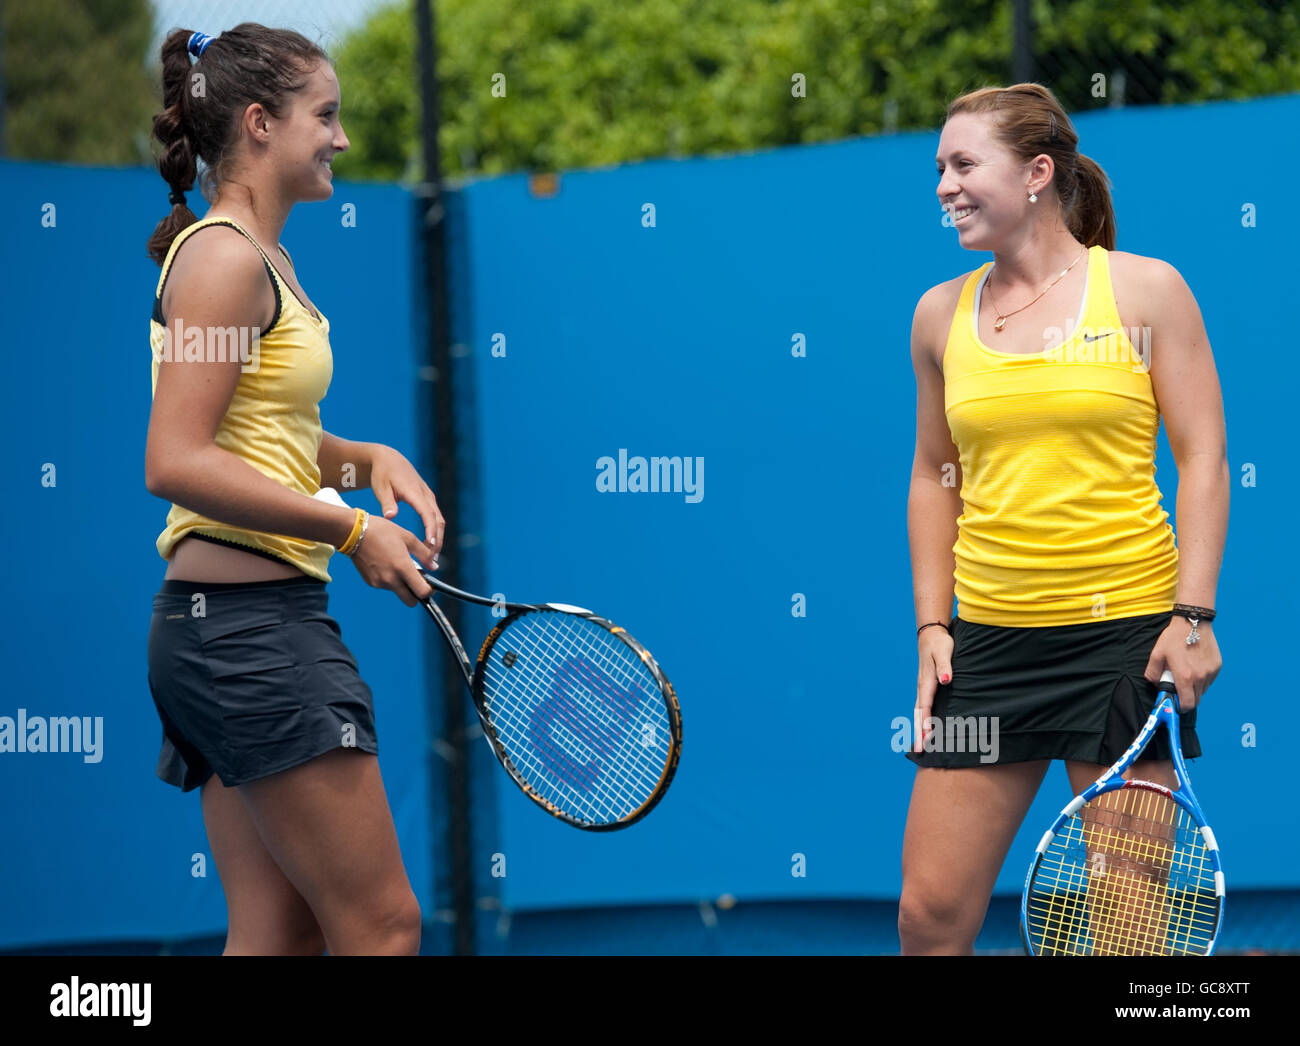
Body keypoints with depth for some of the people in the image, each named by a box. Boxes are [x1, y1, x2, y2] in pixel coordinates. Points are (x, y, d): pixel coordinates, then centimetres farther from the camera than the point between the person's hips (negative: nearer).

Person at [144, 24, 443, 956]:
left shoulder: (265, 261, 17)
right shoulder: (224, 256, -12)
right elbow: (176, 463, -21)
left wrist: (365, 459, 8)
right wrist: (351, 529, -18)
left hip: (222, 626, 10)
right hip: (252, 623, -10)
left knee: (280, 930, 8)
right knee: (381, 926, -8)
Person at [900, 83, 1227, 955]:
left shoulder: (1147, 290, -1)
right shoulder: (941, 313, 10)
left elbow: (1203, 460, -1)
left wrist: (1193, 613, -10)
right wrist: (932, 625, 10)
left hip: (1125, 632, -3)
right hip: (989, 643, 3)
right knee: (930, 914, -1)